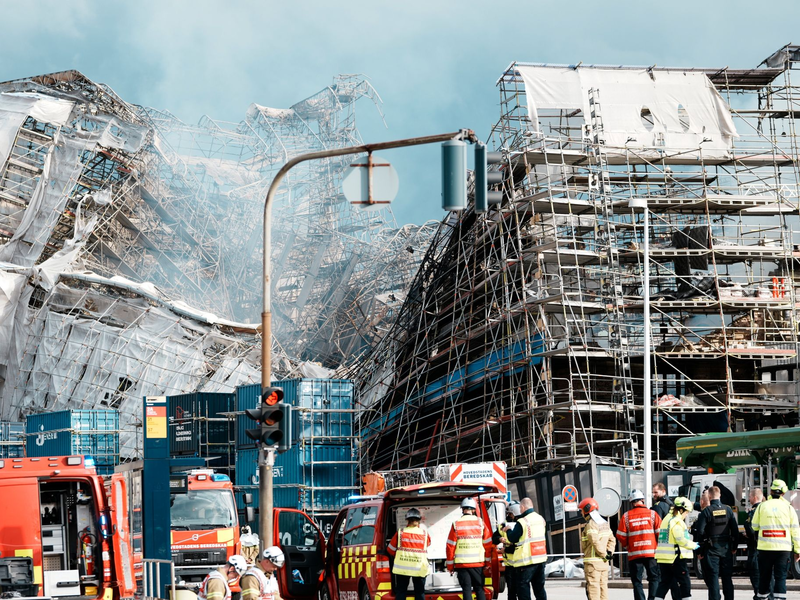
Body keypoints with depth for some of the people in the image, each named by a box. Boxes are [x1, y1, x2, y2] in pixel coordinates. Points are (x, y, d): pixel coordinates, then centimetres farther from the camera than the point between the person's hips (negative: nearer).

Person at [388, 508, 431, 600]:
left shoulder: (400, 533, -2)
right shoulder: (424, 533, 0)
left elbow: (391, 550, 7)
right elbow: (428, 543, 21)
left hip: (402, 567, 0)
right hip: (420, 568, 1)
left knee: (400, 592, 8)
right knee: (420, 592, 10)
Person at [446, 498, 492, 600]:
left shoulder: (456, 524, -4)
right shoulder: (480, 523, 0)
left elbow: (450, 546, -2)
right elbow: (488, 543, 4)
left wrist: (450, 566, 6)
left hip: (461, 564, -1)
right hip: (478, 563, 1)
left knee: (466, 590, 2)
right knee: (479, 589, 9)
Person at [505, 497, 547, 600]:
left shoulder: (522, 522, -15)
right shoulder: (541, 519, 7)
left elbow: (512, 539, -8)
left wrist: (508, 530, 10)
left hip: (526, 560, -7)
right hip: (541, 558, 7)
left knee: (523, 588, -2)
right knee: (539, 587, 14)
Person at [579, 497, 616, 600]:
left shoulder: (591, 525, -14)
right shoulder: (604, 523, 15)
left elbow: (596, 542, -21)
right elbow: (612, 540, 16)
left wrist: (605, 554, -11)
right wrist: (609, 552, 5)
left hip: (593, 561, -8)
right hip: (603, 562, 8)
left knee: (593, 587, -7)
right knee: (603, 585, 11)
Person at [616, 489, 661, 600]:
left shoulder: (626, 516, -1)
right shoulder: (652, 514, -1)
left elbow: (621, 536, 0)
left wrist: (626, 546, 19)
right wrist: (657, 546, 17)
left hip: (634, 554, 0)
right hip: (651, 553, 0)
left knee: (637, 581, 6)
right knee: (654, 578, 11)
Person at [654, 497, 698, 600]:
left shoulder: (667, 519, 16)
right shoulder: (677, 522, -13)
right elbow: (681, 540, -20)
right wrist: (693, 545, -7)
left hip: (663, 557, 8)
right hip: (676, 557, -8)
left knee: (664, 583, 10)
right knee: (685, 582, 1)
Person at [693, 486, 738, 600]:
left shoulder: (706, 511, -9)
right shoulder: (728, 510, 3)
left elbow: (700, 532, -12)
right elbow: (735, 530, 5)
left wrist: (699, 551, -5)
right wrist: (734, 547, 15)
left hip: (711, 551, -4)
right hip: (726, 550, 4)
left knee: (713, 579, -2)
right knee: (727, 578, 10)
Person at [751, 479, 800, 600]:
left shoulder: (762, 506, 2)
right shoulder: (788, 508, 1)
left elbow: (754, 527, 10)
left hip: (765, 548, 1)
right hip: (783, 549, -1)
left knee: (764, 576, 12)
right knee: (781, 577, -1)